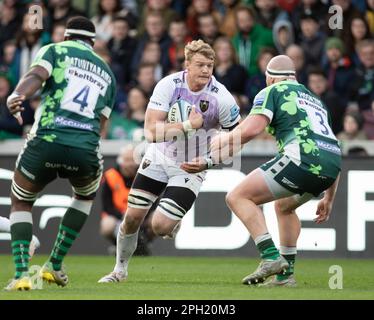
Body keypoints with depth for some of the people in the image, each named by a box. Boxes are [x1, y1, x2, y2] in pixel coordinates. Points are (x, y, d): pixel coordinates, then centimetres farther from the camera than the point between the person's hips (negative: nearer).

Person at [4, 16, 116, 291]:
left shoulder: (55, 50, 13)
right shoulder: (107, 74, 26)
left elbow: (36, 76, -10)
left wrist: (16, 96, -28)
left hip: (46, 143, -3)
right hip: (85, 151, 3)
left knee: (21, 203, 21)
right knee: (85, 196, 36)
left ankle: (22, 273, 2)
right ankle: (54, 266, 29)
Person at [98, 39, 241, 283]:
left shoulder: (221, 98, -22)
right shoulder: (168, 85, -19)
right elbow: (151, 131, -25)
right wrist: (188, 125, -34)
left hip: (191, 169, -2)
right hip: (159, 159, 2)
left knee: (160, 226, -14)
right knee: (132, 217, 1)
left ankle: (175, 224, 24)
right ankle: (120, 269, 26)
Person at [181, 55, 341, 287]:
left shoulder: (273, 92, 12)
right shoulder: (316, 101, 34)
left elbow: (251, 129, -6)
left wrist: (209, 158, -6)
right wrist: (329, 198, 39)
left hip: (302, 157, -8)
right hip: (332, 164, 8)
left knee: (238, 197, 0)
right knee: (284, 206, 33)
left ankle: (271, 257, -16)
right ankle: (286, 273, 27)